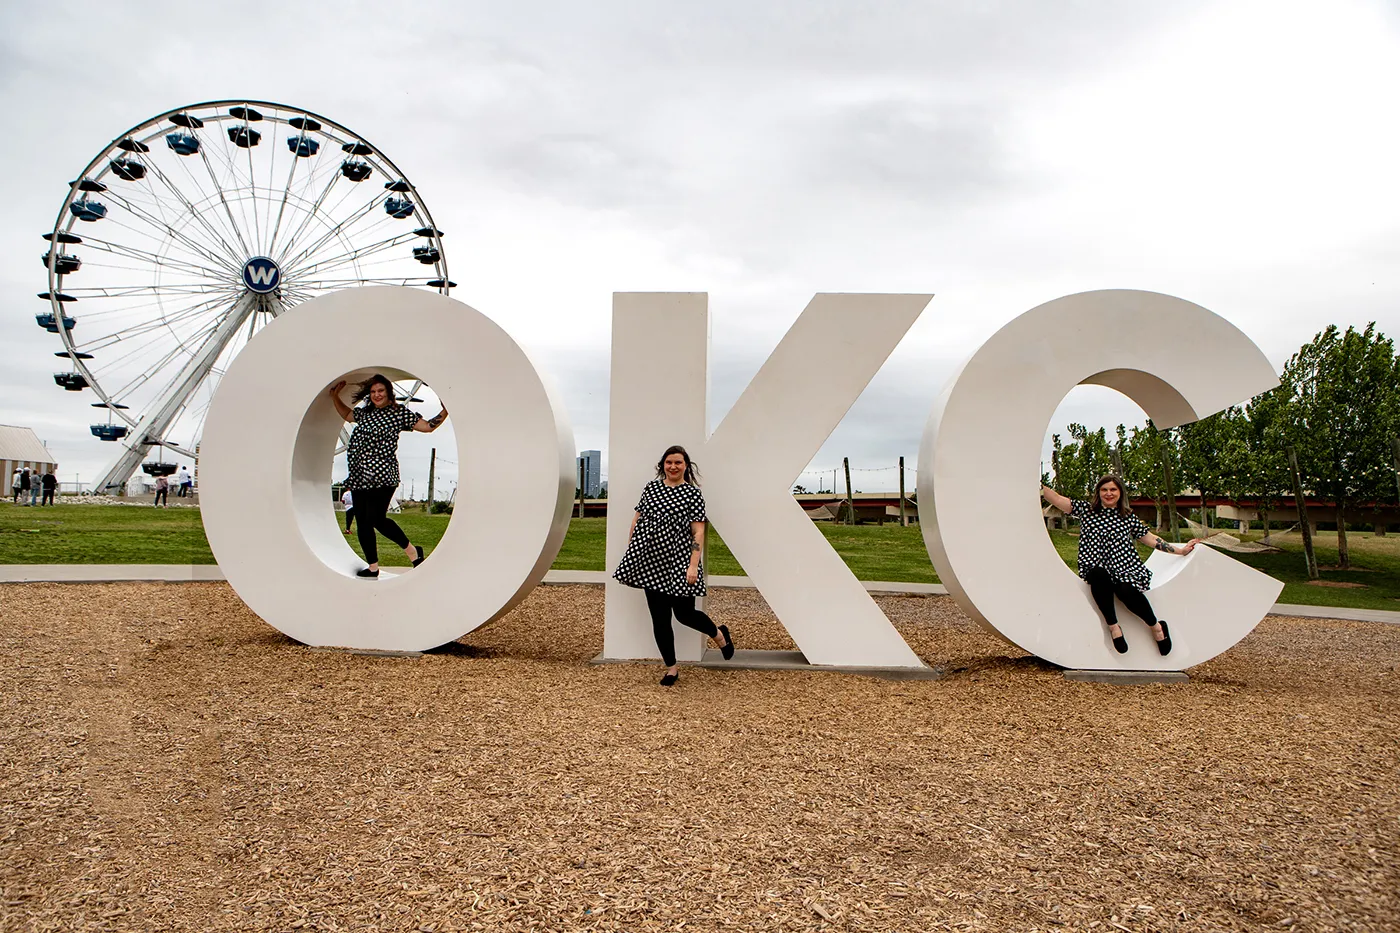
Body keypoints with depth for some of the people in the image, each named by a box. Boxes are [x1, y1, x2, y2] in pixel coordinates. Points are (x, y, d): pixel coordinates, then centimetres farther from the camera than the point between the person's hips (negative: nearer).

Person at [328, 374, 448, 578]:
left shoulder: (398, 412, -2)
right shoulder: (364, 412, 16)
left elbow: (427, 426, -3)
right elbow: (347, 414, 37)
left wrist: (445, 411, -14)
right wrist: (335, 397, 26)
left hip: (382, 476, -7)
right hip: (360, 477, 7)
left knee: (377, 519, -14)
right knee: (363, 522, 7)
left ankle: (412, 551, 7)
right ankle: (373, 567, 16)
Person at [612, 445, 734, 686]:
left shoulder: (693, 493, -5)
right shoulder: (650, 487, 6)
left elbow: (698, 533, -9)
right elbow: (636, 521, 11)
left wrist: (693, 566, -15)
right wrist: (629, 553, 9)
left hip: (679, 563, -3)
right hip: (651, 561, 3)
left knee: (684, 613, 4)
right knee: (659, 618, 5)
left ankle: (719, 635, 35)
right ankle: (671, 669, 20)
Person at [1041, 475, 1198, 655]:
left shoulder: (1128, 517, 12)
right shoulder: (1085, 509, 8)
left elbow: (1150, 539, 17)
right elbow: (1057, 499, -1)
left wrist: (1180, 550, 16)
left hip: (1124, 569, 0)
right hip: (1096, 570, 0)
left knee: (1126, 591, -31)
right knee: (1099, 575, -36)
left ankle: (1156, 626, -4)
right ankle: (1113, 626, -20)